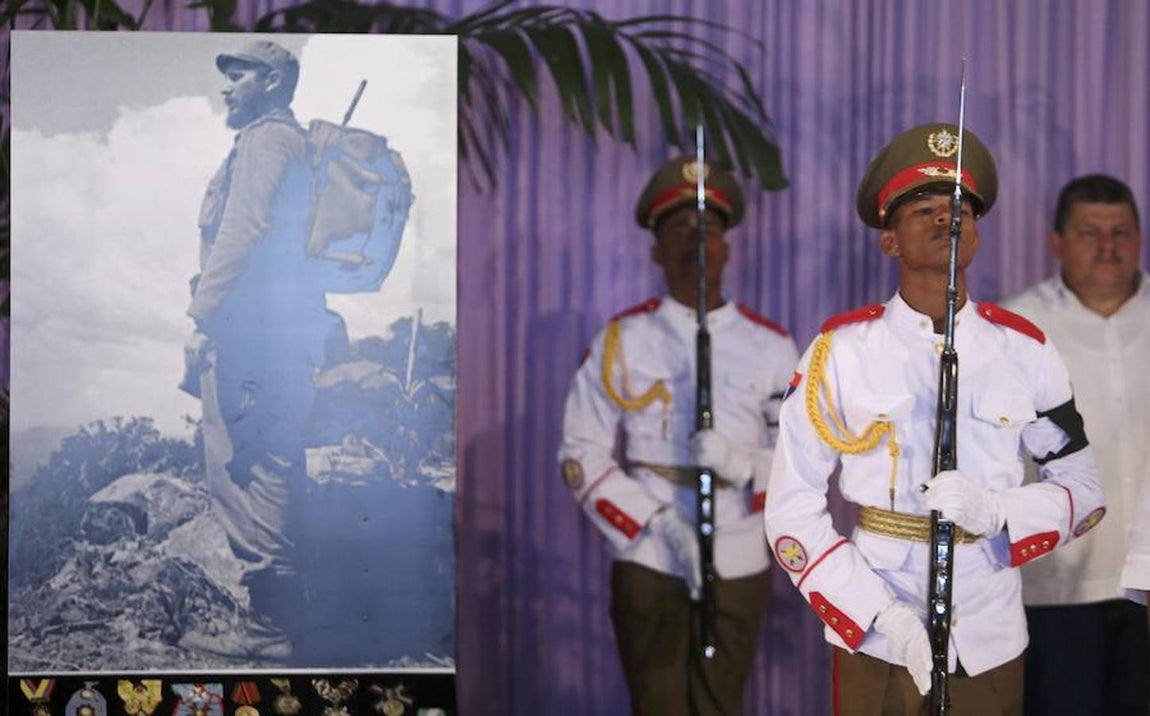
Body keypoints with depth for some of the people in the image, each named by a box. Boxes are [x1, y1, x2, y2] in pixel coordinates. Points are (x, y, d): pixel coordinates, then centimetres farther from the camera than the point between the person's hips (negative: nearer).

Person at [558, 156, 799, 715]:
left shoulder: (771, 347, 4)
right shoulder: (622, 340, 1)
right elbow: (582, 456, -3)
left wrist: (742, 465, -19)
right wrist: (660, 524, -15)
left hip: (739, 566, 1)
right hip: (647, 564, -1)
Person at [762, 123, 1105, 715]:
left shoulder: (1024, 350, 3)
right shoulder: (841, 350, -3)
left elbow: (1082, 488, 7)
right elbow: (792, 509, -5)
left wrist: (996, 510, -13)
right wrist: (878, 615, -16)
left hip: (992, 644, 2)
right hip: (872, 640, -2)